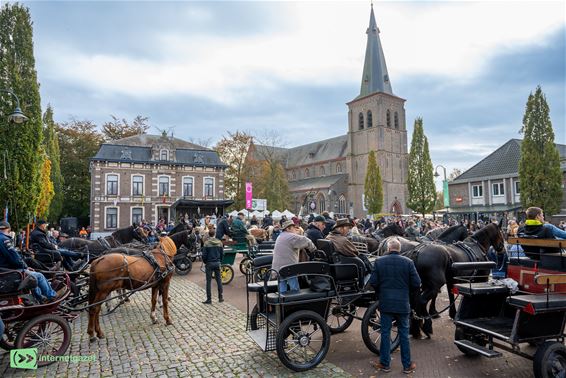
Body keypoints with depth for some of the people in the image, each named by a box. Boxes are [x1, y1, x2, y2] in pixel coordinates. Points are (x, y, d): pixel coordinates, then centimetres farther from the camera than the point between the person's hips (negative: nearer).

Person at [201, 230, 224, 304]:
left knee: (209, 281, 4)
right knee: (219, 280, 11)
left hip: (209, 264, -3)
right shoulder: (219, 242, 0)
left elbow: (204, 255, -10)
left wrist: (205, 262, 6)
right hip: (217, 263, 4)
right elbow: (222, 254, 4)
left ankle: (209, 299, 7)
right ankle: (220, 297, 16)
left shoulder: (207, 243, -12)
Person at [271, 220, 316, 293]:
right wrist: (313, 249, 5)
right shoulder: (292, 237, -9)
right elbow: (307, 242, -11)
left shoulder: (280, 237, 20)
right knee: (295, 290, 1)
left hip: (278, 268, 9)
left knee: (282, 291, 10)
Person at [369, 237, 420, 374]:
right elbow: (416, 283, -6)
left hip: (385, 303, 0)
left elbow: (373, 282, -8)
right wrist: (407, 292, 12)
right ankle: (407, 365, 22)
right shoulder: (408, 262, -7)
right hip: (403, 303, 0)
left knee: (385, 333, 10)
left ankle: (385, 364, 21)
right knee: (404, 334, 11)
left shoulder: (379, 261, -7)